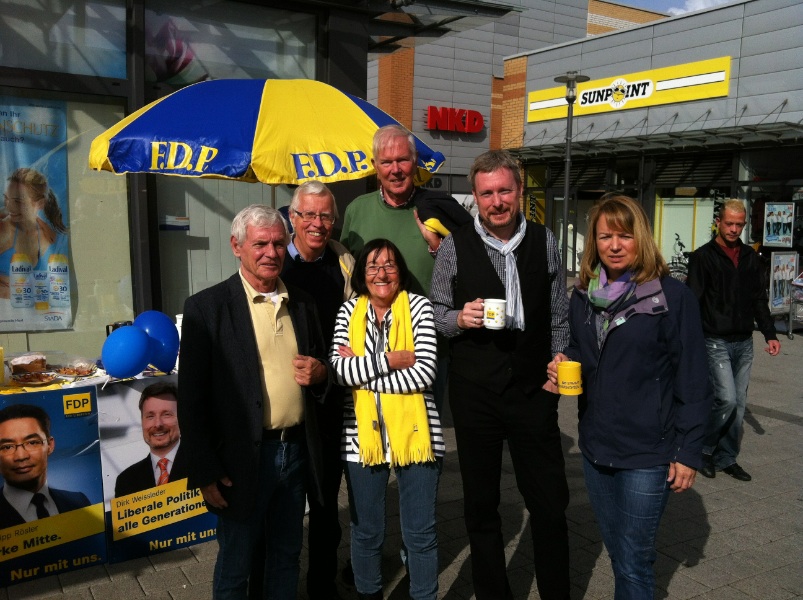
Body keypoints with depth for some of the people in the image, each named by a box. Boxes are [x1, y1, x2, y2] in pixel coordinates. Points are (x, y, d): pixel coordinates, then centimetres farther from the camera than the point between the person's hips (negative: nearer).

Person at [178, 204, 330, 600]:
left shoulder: (301, 304, 7)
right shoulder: (207, 307, -10)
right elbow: (191, 399, -10)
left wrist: (319, 375, -7)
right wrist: (206, 471, -11)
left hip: (296, 451, 5)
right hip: (242, 460, -4)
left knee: (287, 557, 20)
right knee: (235, 565, 13)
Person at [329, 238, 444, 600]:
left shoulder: (418, 306, -3)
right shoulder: (349, 311, 4)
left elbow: (425, 372, -14)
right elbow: (338, 370, -9)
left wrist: (362, 371, -13)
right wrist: (392, 359, -16)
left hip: (414, 435, -2)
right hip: (362, 437, 2)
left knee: (420, 532, 8)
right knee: (365, 531, 15)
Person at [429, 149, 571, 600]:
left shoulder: (544, 241, 2)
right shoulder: (455, 246, -4)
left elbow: (558, 314, 9)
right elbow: (438, 314, 2)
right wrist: (460, 318, -18)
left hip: (534, 389, 1)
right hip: (474, 391, -1)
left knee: (551, 502, 8)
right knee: (481, 504, 13)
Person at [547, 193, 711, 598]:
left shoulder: (672, 296, -12)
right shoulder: (582, 296, 5)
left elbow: (692, 382, -9)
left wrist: (688, 451, -9)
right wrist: (563, 364, -4)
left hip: (647, 453, -5)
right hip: (596, 446, 6)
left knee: (633, 563, 3)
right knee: (617, 551, 19)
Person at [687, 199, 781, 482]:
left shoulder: (750, 257, 11)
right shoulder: (703, 256, -6)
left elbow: (759, 299, 16)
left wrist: (770, 334, 10)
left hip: (744, 343, 6)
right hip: (716, 342, -6)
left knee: (738, 404, 9)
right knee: (727, 399, -13)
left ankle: (727, 458, 21)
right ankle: (704, 449, 9)